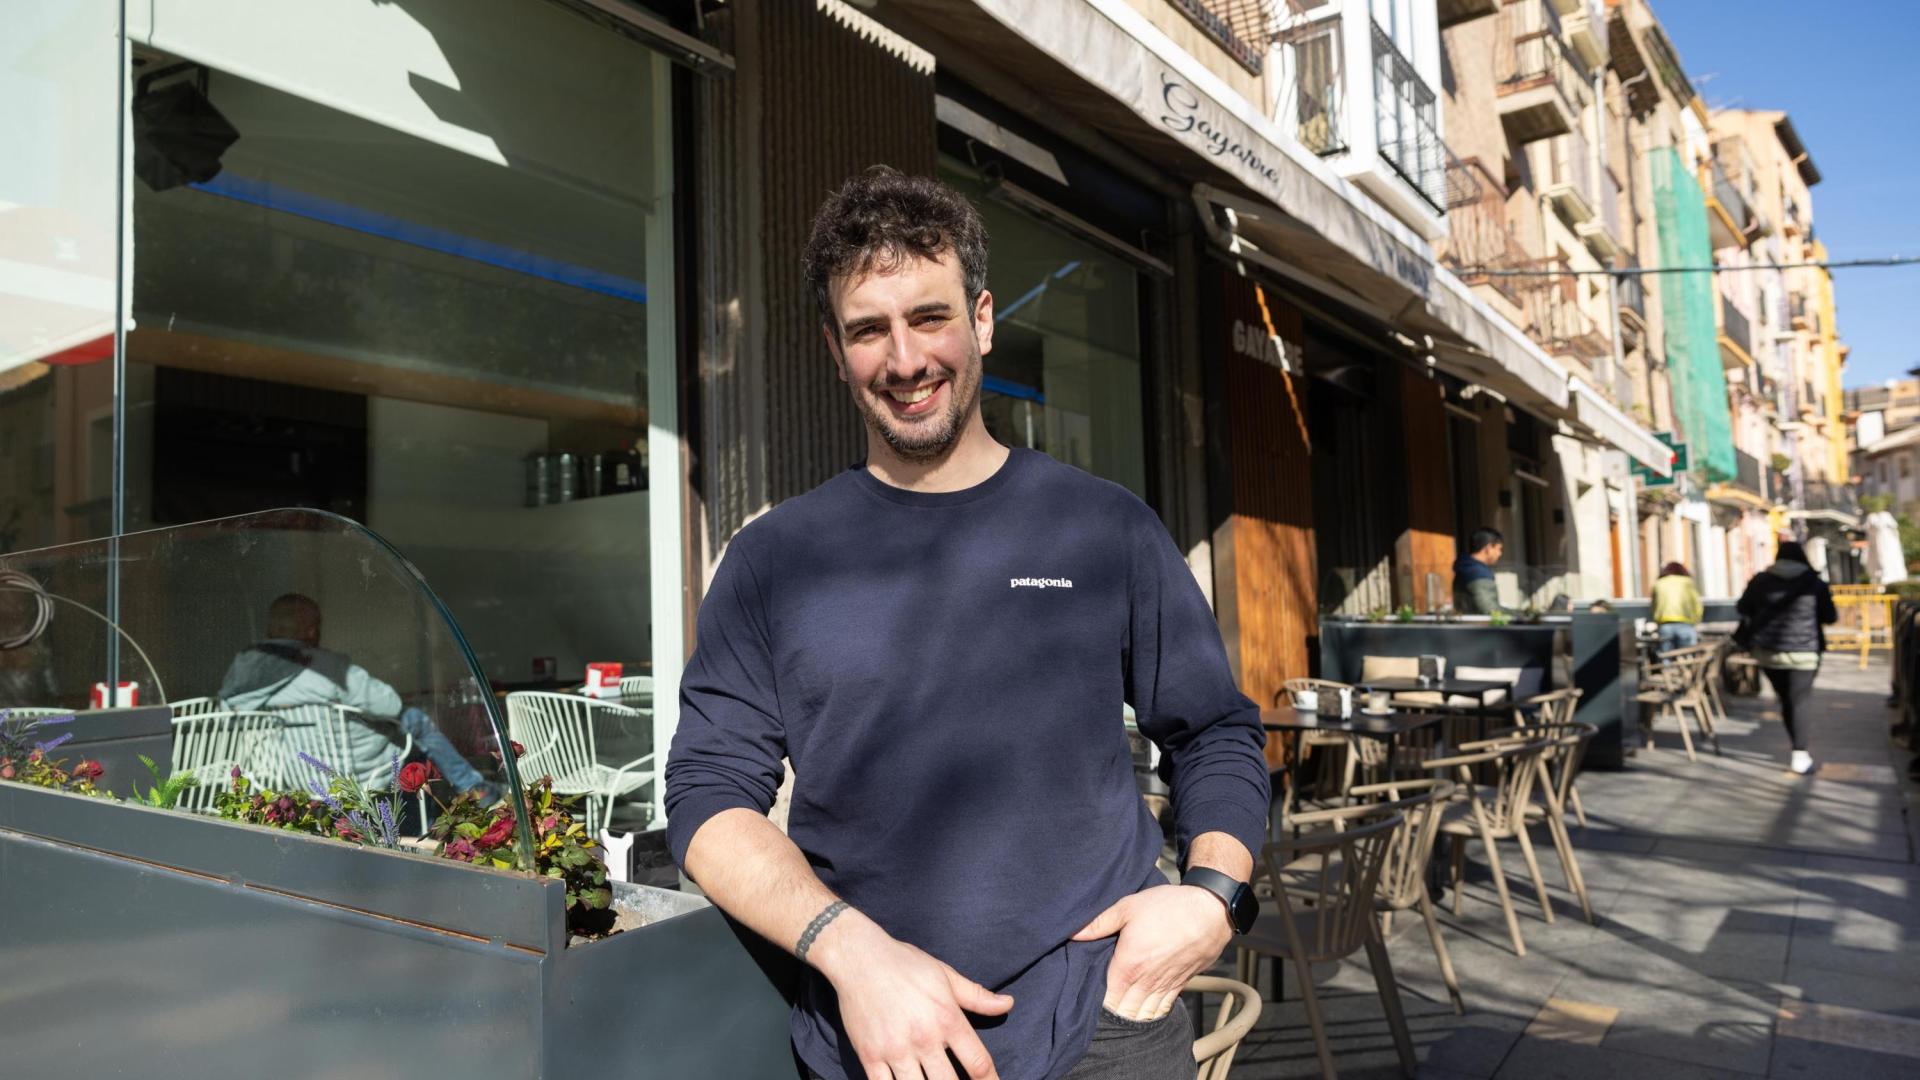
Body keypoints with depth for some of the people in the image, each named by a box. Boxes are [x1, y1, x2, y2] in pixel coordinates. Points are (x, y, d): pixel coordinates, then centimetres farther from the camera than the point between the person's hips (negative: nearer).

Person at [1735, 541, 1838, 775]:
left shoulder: (1761, 580, 2)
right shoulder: (1814, 583, -2)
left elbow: (1743, 608, 12)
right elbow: (1830, 616, 7)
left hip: (1768, 650, 2)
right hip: (1803, 651, -2)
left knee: (1785, 700, 13)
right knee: (1800, 700, -2)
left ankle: (1800, 751, 20)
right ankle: (1800, 755, -9)